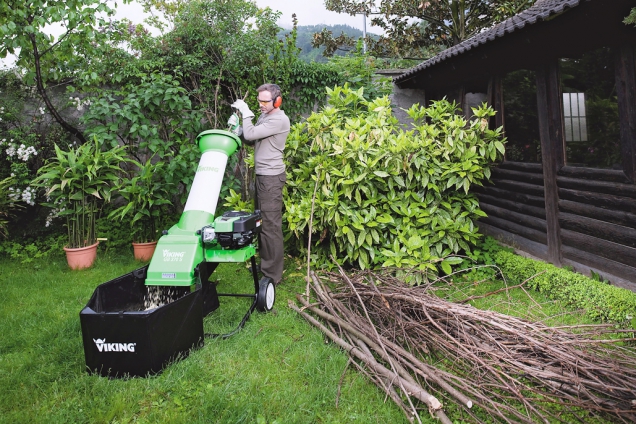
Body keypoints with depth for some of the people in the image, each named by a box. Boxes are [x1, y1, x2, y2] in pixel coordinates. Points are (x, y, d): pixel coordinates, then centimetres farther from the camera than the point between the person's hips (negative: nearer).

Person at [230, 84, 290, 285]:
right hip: (262, 175, 10)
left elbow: (251, 135, -21)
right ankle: (265, 264, 26)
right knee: (262, 221, 15)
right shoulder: (264, 116, 15)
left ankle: (273, 274, -2)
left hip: (271, 177, -10)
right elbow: (251, 139, 16)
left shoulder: (279, 120, -14)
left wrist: (246, 112, -10)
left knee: (271, 225, -8)